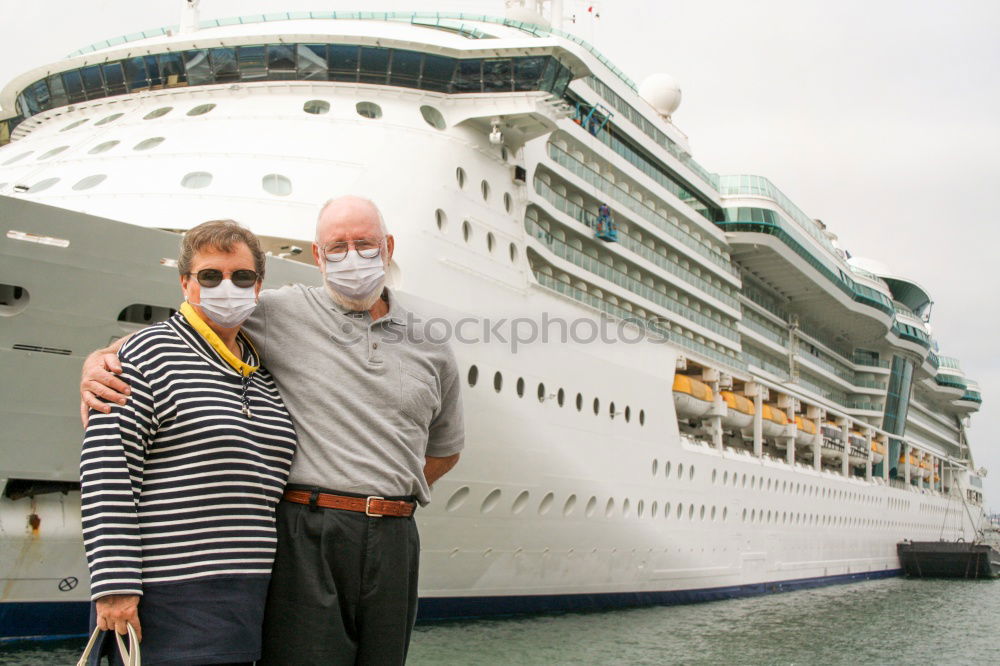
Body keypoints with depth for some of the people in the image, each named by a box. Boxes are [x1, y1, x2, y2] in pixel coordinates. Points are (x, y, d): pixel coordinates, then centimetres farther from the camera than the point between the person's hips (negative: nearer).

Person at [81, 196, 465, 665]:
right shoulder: (282, 313, 2)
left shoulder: (431, 351, 13)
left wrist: (390, 494, 13)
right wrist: (99, 362, -13)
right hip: (305, 536, -3)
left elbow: (445, 448, 26)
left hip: (393, 543, 4)